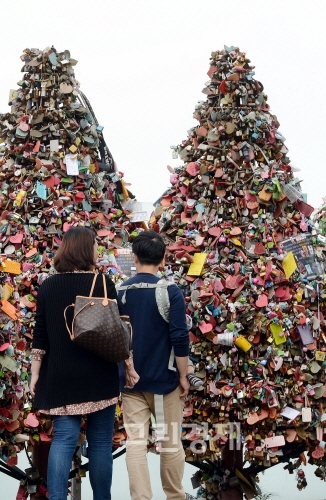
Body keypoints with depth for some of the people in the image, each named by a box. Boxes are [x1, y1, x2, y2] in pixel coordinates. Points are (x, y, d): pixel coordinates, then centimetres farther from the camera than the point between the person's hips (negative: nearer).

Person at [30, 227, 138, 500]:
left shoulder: (49, 285, 3)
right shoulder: (103, 283, -6)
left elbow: (40, 334, 3)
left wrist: (35, 373, 8)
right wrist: (129, 365, 3)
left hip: (61, 375, 2)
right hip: (98, 375, -2)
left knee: (63, 438, 4)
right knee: (100, 441, 8)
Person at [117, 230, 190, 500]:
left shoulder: (121, 292, 1)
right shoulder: (170, 291, -10)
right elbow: (180, 338, -14)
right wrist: (183, 376, -3)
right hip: (163, 378, -2)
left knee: (136, 442, 3)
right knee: (171, 441, 11)